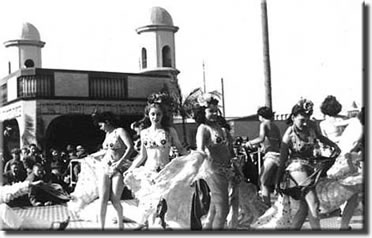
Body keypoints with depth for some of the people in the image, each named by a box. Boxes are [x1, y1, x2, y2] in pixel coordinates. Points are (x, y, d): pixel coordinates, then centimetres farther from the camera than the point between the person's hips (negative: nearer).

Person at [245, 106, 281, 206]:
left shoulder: (264, 124, -1)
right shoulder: (275, 126, 22)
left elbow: (261, 138, -18)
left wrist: (250, 143, -5)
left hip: (271, 156, -8)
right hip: (279, 155, 8)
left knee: (263, 182, -7)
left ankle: (267, 206, -13)